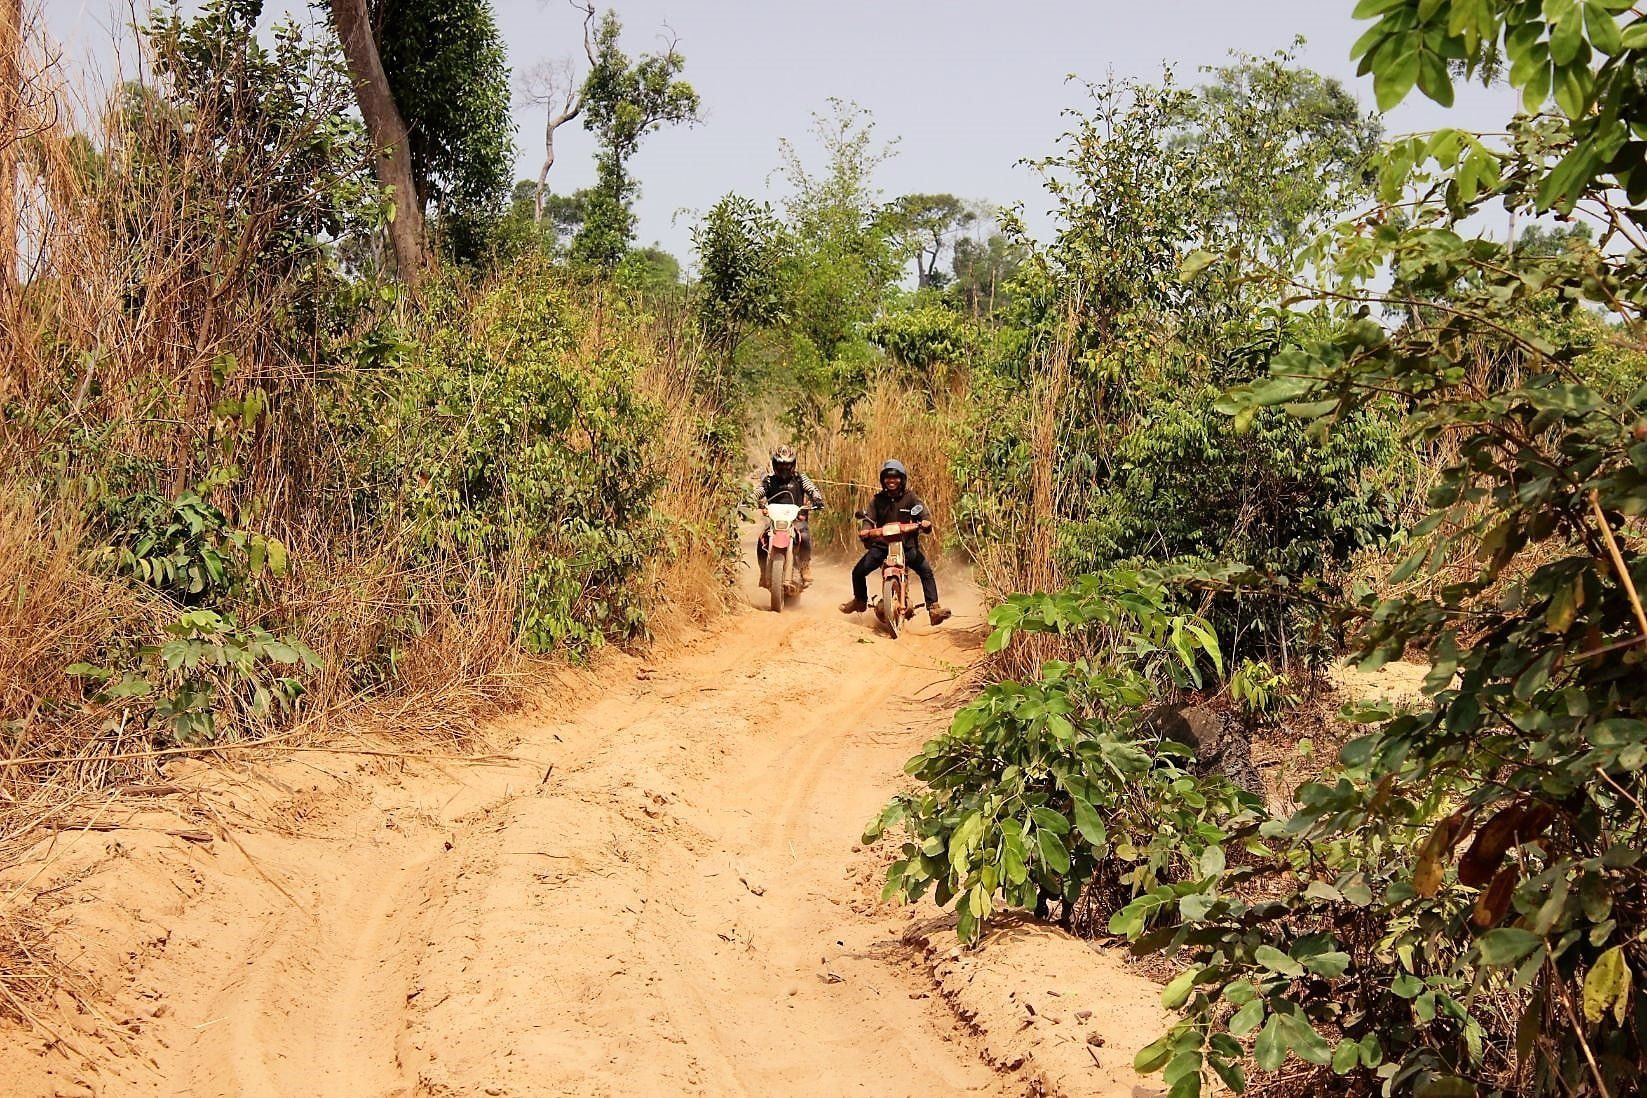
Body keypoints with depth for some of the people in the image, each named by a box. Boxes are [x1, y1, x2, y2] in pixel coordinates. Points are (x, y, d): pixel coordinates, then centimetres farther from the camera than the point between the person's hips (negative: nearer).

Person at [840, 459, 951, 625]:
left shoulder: (910, 497, 2)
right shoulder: (877, 500, 6)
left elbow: (924, 515, -7)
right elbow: (870, 521, -1)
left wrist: (926, 523, -32)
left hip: (907, 545, -1)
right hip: (881, 545, 2)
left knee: (926, 571, -22)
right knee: (858, 571, -7)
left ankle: (934, 609, -20)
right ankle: (860, 601, 22)